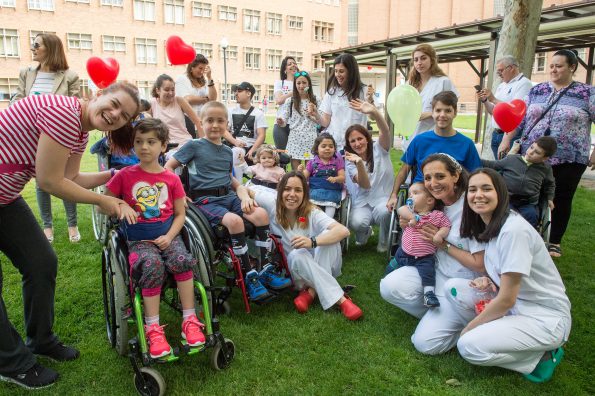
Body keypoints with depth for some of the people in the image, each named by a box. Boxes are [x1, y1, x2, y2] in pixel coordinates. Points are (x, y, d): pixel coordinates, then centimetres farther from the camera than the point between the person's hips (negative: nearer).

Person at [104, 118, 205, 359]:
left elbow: (180, 214, 8)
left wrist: (169, 237, -8)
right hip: (139, 240, -1)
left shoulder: (172, 179, 6)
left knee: (182, 260, -29)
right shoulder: (125, 176, 4)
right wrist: (121, 205, -11)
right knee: (152, 265, -32)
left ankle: (190, 320, -17)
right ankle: (153, 328, -21)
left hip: (167, 235, 1)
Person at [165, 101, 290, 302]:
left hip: (228, 196, 5)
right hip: (205, 200, -5)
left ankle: (265, 270, -12)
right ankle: (250, 276, -21)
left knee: (261, 214, -22)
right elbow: (167, 168, 4)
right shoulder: (194, 146, 3)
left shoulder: (228, 151, 19)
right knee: (234, 220, -34)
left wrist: (245, 196, 1)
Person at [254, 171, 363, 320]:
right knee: (297, 254, -34)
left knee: (328, 235, -28)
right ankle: (339, 298, -32)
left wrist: (312, 241, -46)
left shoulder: (312, 213, -16)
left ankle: (312, 291, -24)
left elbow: (344, 231, -31)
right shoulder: (273, 207, -12)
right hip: (293, 268, 1)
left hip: (322, 267, 0)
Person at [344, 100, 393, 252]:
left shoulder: (379, 149, -1)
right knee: (356, 223, -31)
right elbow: (365, 185, -15)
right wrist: (359, 163, -34)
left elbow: (385, 131, -25)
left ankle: (384, 241, -3)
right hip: (363, 202, 1)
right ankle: (365, 232, 10)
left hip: (384, 197, -1)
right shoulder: (350, 162, 1)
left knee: (383, 211, -37)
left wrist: (373, 111, -45)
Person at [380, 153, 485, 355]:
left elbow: (480, 265, -18)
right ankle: (438, 316, 6)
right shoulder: (437, 205, 0)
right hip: (436, 270, 7)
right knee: (389, 287, -19)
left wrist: (444, 244, -16)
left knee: (425, 343, -13)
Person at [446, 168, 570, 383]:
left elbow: (507, 299, -23)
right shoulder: (489, 226, 3)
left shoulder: (514, 230, -24)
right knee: (453, 287, -6)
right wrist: (488, 280, -7)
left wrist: (468, 328, -11)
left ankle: (541, 356, -2)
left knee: (469, 346, -23)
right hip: (513, 303, 8)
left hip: (545, 318, -8)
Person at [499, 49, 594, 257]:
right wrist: (506, 140, 0)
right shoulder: (537, 90, 9)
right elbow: (518, 119, 9)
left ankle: (555, 242, 22)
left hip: (568, 159, -2)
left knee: (561, 199, 7)